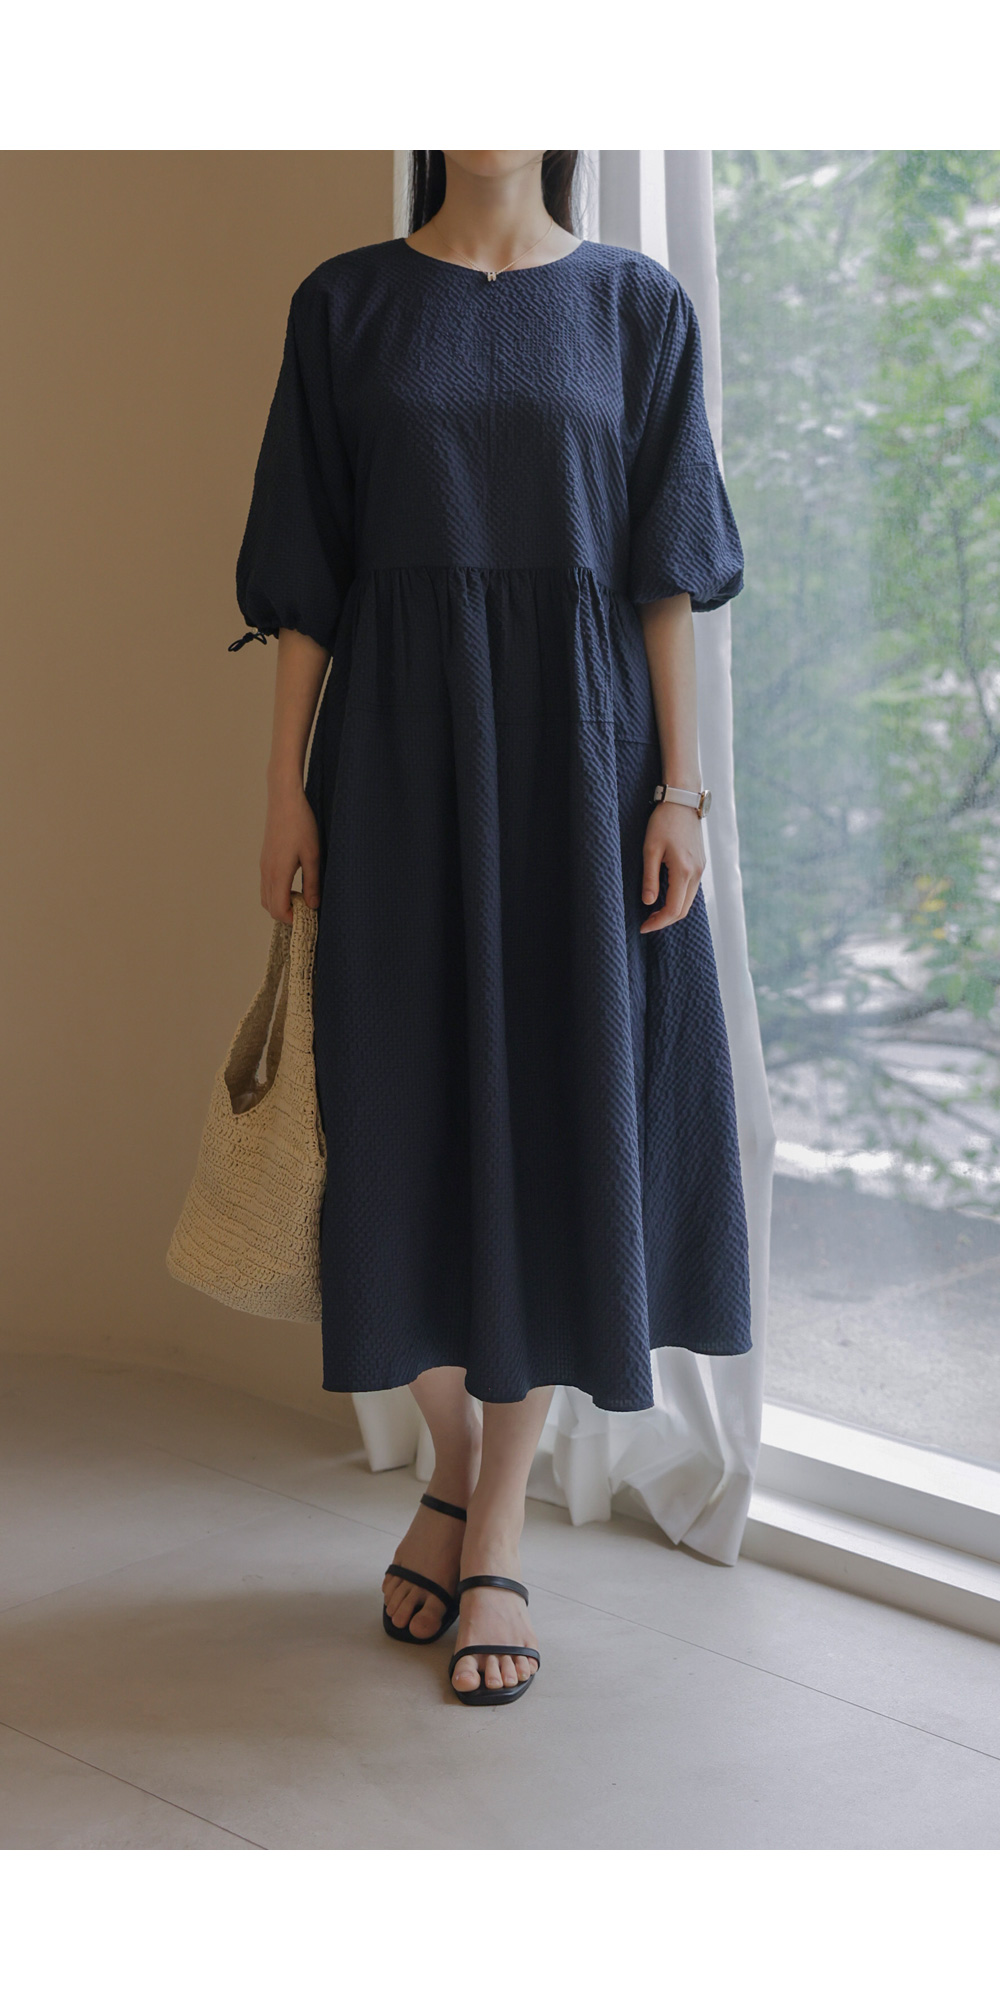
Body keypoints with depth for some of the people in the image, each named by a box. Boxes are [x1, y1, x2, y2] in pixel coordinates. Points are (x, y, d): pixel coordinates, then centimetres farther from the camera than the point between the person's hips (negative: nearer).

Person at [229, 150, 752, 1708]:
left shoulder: (637, 306, 5)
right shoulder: (348, 306, 6)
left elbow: (667, 570, 2)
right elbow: (305, 571, 4)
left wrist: (679, 787, -4)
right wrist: (289, 785, -2)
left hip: (576, 748, 0)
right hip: (399, 748, 1)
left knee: (556, 1110, 0)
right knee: (414, 1107, 4)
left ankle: (497, 1531, 10)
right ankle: (454, 1464, 25)